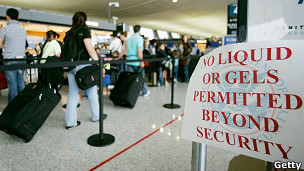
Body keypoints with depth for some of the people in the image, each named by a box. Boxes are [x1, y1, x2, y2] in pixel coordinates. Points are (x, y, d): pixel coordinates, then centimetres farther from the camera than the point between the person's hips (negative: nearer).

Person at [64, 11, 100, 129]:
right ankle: (96, 116, 23)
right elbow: (90, 49, -12)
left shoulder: (68, 33, 13)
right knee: (91, 90, 11)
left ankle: (70, 121, 13)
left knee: (72, 93, 10)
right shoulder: (84, 30, -3)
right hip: (82, 64, -5)